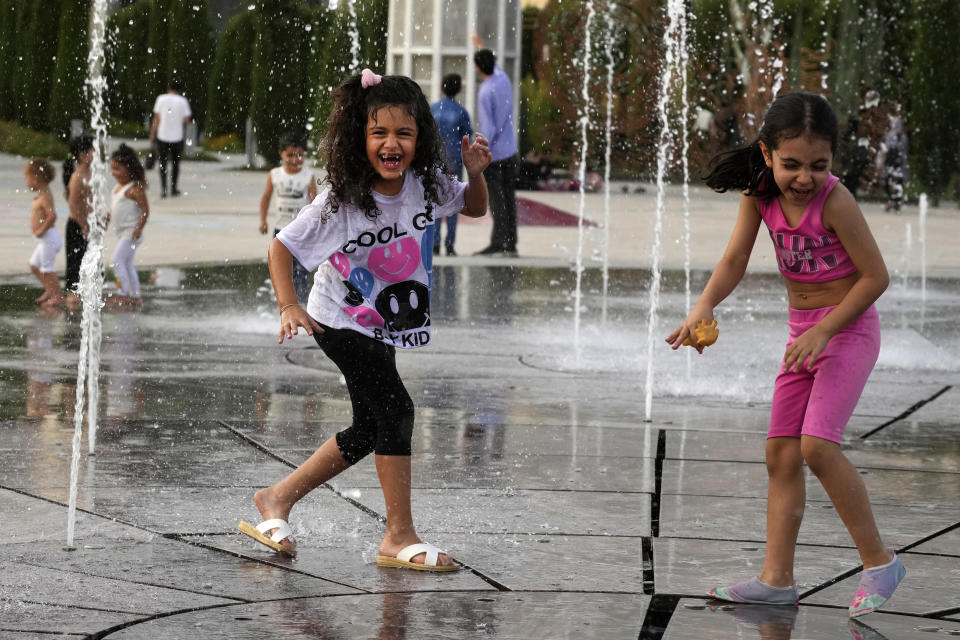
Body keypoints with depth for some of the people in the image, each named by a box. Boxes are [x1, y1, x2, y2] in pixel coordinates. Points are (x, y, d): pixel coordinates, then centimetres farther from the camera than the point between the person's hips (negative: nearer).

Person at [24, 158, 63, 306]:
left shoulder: (44, 197, -19)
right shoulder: (42, 195, 12)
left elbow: (52, 215, -32)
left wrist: (41, 230, -24)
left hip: (48, 238, -11)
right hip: (44, 240, 11)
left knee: (47, 268, -5)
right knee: (34, 265, 18)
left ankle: (58, 295, 1)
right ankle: (49, 290, 24)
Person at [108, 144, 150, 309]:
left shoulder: (135, 189, -17)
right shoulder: (118, 187, 11)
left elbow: (145, 209, -19)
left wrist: (139, 228, -25)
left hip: (131, 233, -10)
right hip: (122, 233, 10)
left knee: (116, 261, -15)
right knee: (127, 265, 15)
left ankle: (125, 294, -11)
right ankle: (135, 297, 22)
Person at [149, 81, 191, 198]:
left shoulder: (161, 99, -5)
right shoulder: (183, 101, -4)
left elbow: (156, 119, -3)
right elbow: (187, 119, -3)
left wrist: (152, 134, 5)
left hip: (162, 135, 0)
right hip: (177, 136, 1)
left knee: (162, 163, 8)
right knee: (175, 163, 16)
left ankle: (163, 189, -1)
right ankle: (173, 188, 19)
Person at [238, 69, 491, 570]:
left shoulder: (427, 185, -12)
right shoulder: (340, 200, -25)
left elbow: (475, 208, 7)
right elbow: (281, 247, -16)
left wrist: (476, 173, -14)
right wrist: (288, 307, -27)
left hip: (382, 326, 7)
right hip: (341, 322, -7)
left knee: (368, 430, 12)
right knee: (395, 410, -17)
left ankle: (277, 498, 27)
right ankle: (399, 537, -8)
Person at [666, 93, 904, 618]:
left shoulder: (833, 201, -23)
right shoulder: (759, 194, -6)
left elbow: (876, 275, -18)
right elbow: (735, 260, -5)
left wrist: (824, 331, -21)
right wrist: (704, 307, -23)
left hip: (848, 327, -7)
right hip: (803, 331, 7)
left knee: (817, 445, -20)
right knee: (781, 453, 6)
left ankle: (879, 561, -9)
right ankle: (777, 578, 11)